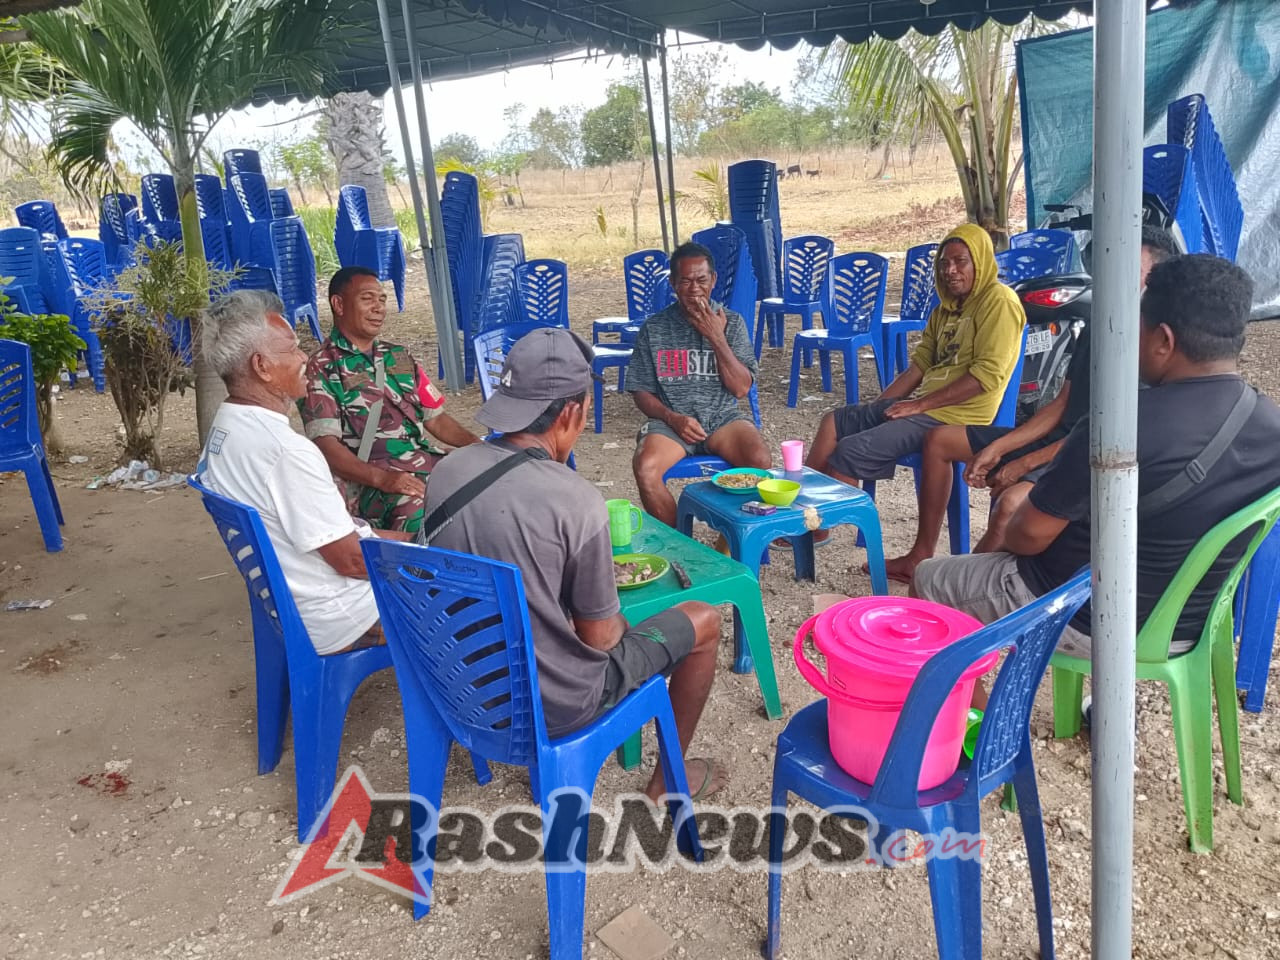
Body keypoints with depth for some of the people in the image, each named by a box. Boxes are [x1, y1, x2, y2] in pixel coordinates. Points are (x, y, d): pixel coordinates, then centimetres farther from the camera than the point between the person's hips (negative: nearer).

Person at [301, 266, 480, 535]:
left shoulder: (399, 357, 23)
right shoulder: (322, 370, 2)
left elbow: (435, 418, 22)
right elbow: (326, 444, -9)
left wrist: (479, 445, 3)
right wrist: (381, 478, -24)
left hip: (431, 462, 7)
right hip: (374, 482, -6)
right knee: (420, 517, -38)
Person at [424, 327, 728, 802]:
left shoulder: (445, 472, -9)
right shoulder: (576, 500, -27)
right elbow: (601, 636, -16)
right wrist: (615, 625, 8)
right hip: (556, 704, -6)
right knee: (703, 620, 14)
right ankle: (669, 776, 30)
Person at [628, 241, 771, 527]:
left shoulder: (731, 322, 6)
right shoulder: (654, 328, 5)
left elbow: (741, 388, -2)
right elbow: (641, 392, 6)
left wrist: (716, 338, -10)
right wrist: (672, 418, -12)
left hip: (723, 416, 1)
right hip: (671, 420, 0)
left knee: (760, 460, -30)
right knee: (645, 469, -31)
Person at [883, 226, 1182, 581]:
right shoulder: (1094, 330, 12)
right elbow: (1061, 404, 12)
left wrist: (1025, 464, -18)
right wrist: (997, 449, 1)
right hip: (1057, 436, 10)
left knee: (1012, 502, -39)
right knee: (938, 439, 11)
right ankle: (921, 556, 14)